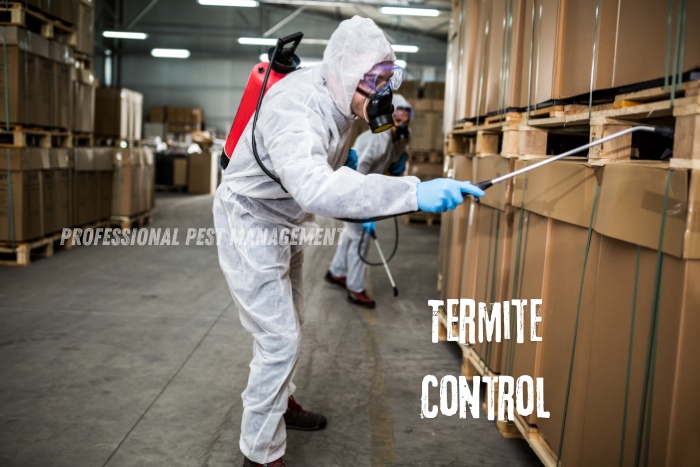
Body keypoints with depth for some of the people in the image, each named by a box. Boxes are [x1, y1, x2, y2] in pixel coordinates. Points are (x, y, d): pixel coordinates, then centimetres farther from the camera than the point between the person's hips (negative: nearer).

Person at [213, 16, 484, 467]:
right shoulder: (297, 106, -34)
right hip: (249, 225, -9)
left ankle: (279, 403, 44)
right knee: (280, 341, -8)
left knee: (290, 325, 22)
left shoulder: (339, 101, -4)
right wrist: (413, 193, -58)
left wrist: (358, 208, 2)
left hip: (285, 225, 9)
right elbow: (314, 188, -52)